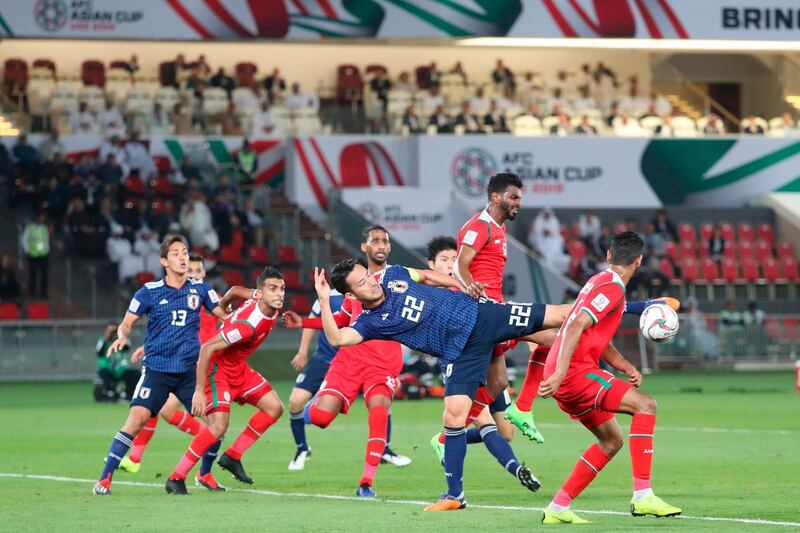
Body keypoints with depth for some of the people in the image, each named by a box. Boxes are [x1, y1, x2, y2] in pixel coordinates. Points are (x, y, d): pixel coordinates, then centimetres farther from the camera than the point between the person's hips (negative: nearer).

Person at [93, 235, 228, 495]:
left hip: (190, 369, 3)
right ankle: (105, 478, -12)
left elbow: (226, 315, 14)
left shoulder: (199, 289, 7)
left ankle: (205, 474, 19)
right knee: (137, 418, -18)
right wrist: (122, 336, -17)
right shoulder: (150, 291, 0)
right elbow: (127, 323, 4)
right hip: (157, 368, -3)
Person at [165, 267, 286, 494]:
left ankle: (232, 456, 14)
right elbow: (207, 348, -31)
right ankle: (176, 478, -13)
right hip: (216, 368, -10)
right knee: (219, 425, -23)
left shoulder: (273, 307, -7)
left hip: (238, 368, 10)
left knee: (274, 407, 5)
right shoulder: (248, 324, -33)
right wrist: (199, 390, -29)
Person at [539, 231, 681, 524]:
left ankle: (557, 509, 15)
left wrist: (626, 367, 9)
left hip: (567, 376, 10)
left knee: (612, 440, 16)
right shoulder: (612, 288, -11)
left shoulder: (599, 282, 20)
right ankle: (642, 496, -23)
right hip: (573, 371, -10)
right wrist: (560, 374, -30)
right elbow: (576, 326, -23)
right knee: (645, 404, -16)